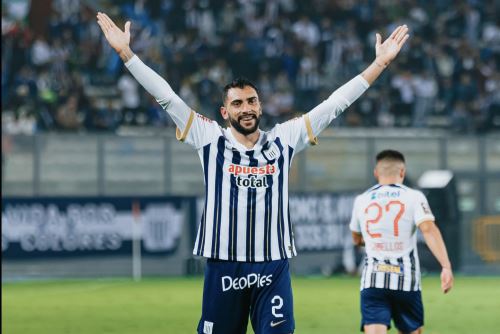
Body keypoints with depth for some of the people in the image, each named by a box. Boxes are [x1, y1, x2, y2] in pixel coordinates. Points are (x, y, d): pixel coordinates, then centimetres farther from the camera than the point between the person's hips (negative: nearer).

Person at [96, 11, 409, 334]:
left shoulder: (283, 139, 7)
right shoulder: (210, 139, 3)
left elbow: (334, 104, 9)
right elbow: (166, 96, 0)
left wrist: (380, 63, 7)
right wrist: (125, 52, -4)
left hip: (274, 266, 1)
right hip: (224, 265, -1)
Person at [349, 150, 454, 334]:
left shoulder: (361, 200, 11)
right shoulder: (413, 197, 1)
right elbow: (429, 229, -16)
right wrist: (446, 267, -21)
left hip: (372, 280, 1)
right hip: (406, 280, -1)